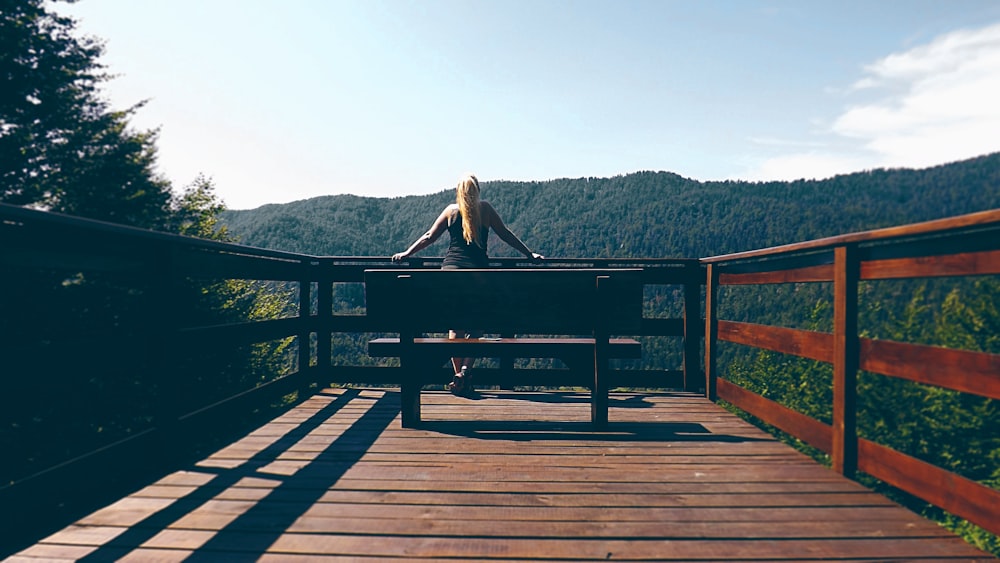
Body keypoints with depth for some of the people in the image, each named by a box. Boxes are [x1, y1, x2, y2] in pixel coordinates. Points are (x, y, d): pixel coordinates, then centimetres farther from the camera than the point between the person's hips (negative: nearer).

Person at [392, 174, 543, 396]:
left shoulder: (451, 210, 11)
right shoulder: (485, 208, 8)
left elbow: (429, 237, 13)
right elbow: (506, 235, 10)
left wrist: (407, 253, 23)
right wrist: (530, 254, 17)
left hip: (451, 269, 1)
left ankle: (458, 375, 8)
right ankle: (465, 370, -9)